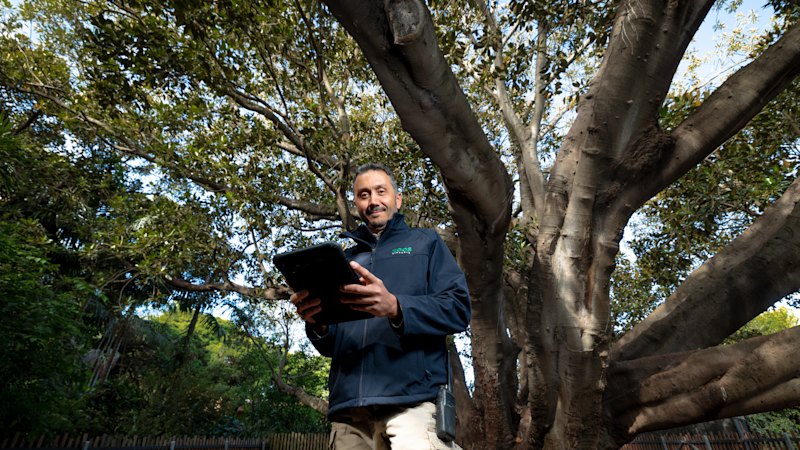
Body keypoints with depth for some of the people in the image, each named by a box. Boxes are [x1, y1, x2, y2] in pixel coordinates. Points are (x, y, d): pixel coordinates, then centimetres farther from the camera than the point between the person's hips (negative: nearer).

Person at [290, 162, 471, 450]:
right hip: (348, 408, 4)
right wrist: (317, 323, -4)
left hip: (410, 401, -4)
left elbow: (458, 309, -4)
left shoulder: (425, 243, 11)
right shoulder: (345, 259, 22)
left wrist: (395, 308, -21)